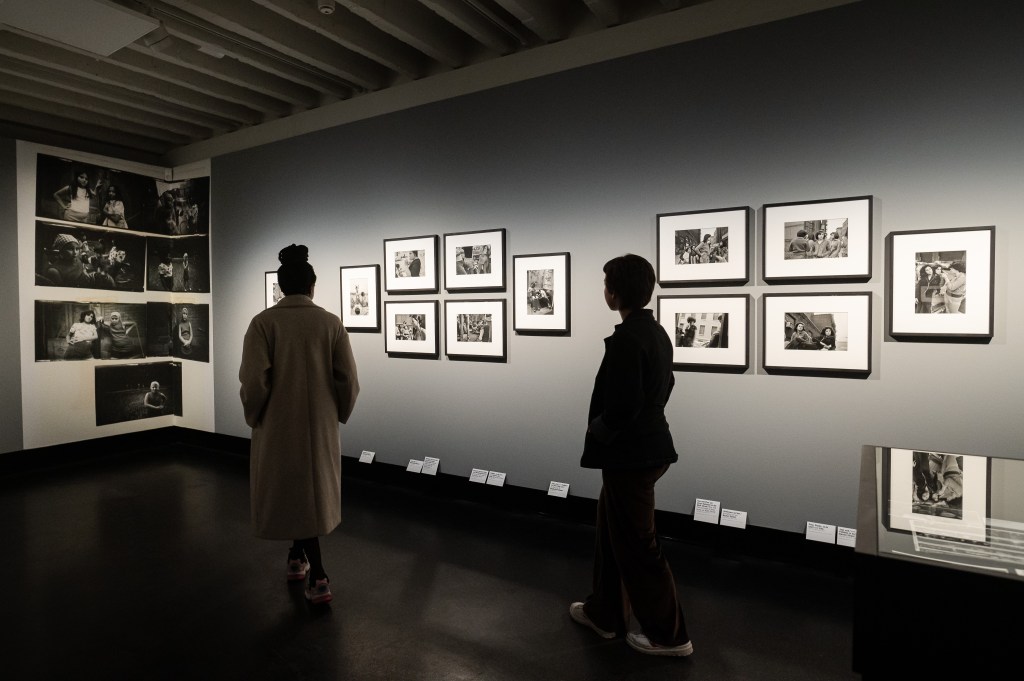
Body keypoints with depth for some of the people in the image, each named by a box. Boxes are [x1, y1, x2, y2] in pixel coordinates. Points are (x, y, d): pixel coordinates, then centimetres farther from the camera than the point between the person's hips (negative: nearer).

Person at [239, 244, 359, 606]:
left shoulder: (263, 322, -10)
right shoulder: (331, 323, -6)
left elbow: (253, 380, -15)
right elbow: (348, 380, -6)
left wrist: (254, 417, 3)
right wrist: (338, 414, 11)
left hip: (279, 425, -2)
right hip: (320, 424, 2)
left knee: (293, 494, 12)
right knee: (313, 490, 21)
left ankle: (317, 576, 14)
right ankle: (297, 558, 39)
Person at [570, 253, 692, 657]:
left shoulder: (625, 338, -23)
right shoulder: (656, 332, 7)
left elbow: (622, 406, -27)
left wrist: (598, 431, -8)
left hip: (629, 455, -10)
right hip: (645, 447, 10)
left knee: (637, 545, 7)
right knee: (614, 535, 22)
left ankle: (668, 634, 24)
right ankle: (604, 613, 37)